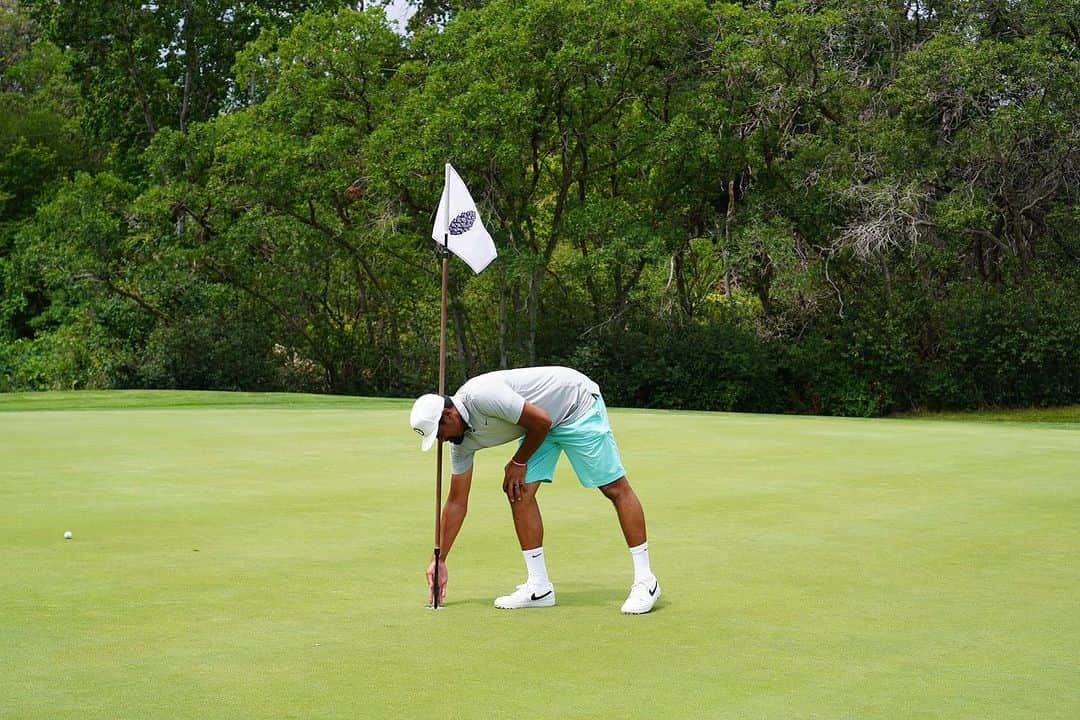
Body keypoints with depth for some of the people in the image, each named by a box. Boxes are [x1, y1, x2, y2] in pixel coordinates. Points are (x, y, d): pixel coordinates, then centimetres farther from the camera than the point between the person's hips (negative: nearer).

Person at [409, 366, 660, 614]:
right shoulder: (462, 441, -4)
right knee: (519, 493, -6)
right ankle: (539, 587, 0)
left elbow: (541, 420, -26)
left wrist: (518, 462, -11)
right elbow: (457, 502, 2)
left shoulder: (480, 396, -31)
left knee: (615, 488, -8)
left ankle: (645, 581, -3)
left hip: (578, 403, -8)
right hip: (545, 424, 8)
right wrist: (439, 560, 2)